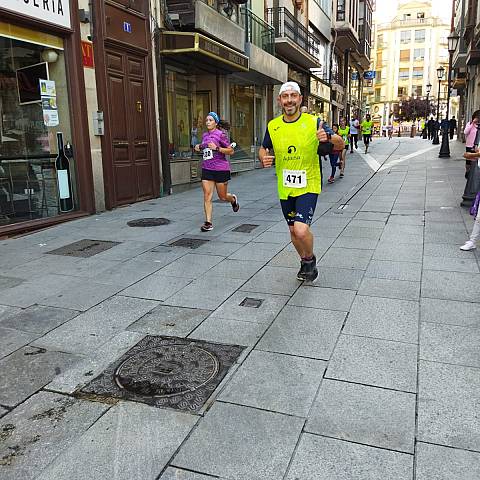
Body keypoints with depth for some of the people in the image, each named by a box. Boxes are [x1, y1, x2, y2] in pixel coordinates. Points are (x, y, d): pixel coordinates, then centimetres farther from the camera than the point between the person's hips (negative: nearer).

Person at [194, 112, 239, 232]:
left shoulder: (221, 134, -8)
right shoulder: (205, 135, 11)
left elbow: (231, 151, -10)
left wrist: (216, 148, -20)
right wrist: (199, 147, 7)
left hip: (221, 169, -5)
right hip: (207, 169, 5)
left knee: (222, 196, 8)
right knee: (207, 196, -5)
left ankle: (233, 199, 44)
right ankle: (208, 222, -1)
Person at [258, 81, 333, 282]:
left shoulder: (314, 122, -8)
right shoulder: (272, 126, 1)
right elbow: (263, 149, 14)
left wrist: (328, 138, -27)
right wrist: (264, 158, -10)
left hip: (308, 186, -4)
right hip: (285, 188, 4)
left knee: (301, 230, -19)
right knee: (293, 231, 15)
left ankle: (310, 259, 13)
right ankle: (304, 262, 42)